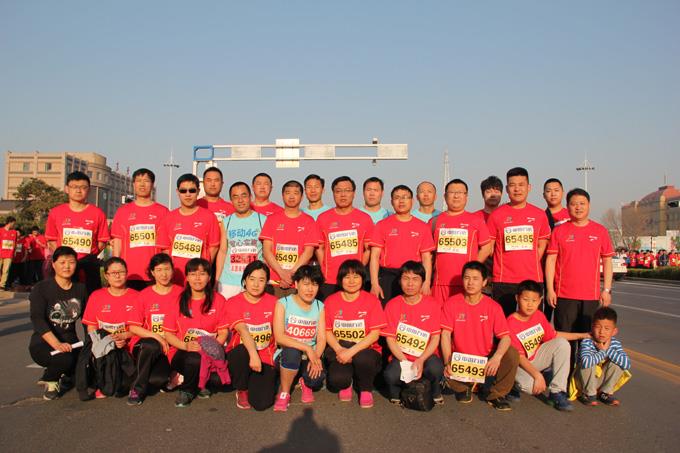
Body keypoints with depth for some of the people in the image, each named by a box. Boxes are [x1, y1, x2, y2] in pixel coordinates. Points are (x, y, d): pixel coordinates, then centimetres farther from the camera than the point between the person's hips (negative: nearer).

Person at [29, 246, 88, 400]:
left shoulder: (81, 289, 7)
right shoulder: (41, 288, -6)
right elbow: (37, 319, -17)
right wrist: (57, 344, -30)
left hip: (70, 341, 4)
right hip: (43, 343, -4)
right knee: (65, 359, -35)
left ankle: (66, 378, 15)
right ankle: (50, 380, 1)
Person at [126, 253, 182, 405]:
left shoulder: (180, 293, 3)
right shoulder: (144, 295, 2)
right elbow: (133, 327, -1)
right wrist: (157, 337, -13)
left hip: (170, 347, 0)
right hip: (146, 343, 0)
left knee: (158, 380, -26)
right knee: (151, 346, -36)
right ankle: (137, 388, -13)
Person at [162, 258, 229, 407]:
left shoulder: (218, 300, 5)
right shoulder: (178, 300, 3)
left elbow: (223, 332, 3)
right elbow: (168, 334, 4)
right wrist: (185, 345, -16)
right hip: (182, 352, -1)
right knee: (195, 359, -36)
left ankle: (187, 391, 1)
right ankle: (199, 386, 0)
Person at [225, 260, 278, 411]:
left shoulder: (273, 302, 2)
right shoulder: (234, 302, -6)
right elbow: (242, 330, -22)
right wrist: (253, 354, -37)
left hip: (266, 358, 1)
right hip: (241, 355, -1)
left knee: (262, 403, -17)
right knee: (243, 351, -38)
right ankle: (241, 390, -6)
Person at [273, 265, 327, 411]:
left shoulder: (319, 306, 5)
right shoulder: (283, 303, -7)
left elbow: (321, 338, -1)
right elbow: (279, 337, -17)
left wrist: (316, 356, -22)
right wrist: (307, 348, -26)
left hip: (311, 356, 2)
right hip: (287, 355, -2)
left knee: (318, 377, -29)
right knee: (292, 352, -37)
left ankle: (305, 383, 11)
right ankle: (284, 392, -11)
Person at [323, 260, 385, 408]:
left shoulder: (372, 300, -5)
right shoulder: (331, 301, 3)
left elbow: (375, 334, -10)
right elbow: (327, 331, 2)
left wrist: (351, 351, -21)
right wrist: (339, 350, -16)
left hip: (365, 351, -1)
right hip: (340, 352, 1)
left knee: (363, 358, -37)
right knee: (336, 380, -29)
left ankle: (366, 389, -3)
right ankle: (346, 384, 12)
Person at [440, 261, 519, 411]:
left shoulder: (493, 307, -4)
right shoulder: (451, 303, -5)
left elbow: (505, 337, -13)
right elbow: (446, 335, -11)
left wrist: (497, 357, -33)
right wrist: (447, 362, -25)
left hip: (486, 359, 1)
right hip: (460, 360, -1)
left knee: (512, 354, -26)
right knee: (448, 375, -33)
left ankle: (494, 393, -2)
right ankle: (463, 388, 8)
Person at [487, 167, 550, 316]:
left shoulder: (539, 214, 6)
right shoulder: (497, 215, 0)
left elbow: (542, 244, 15)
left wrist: (531, 264, 5)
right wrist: (504, 265, 2)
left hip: (533, 279, 2)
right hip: (503, 281, -1)